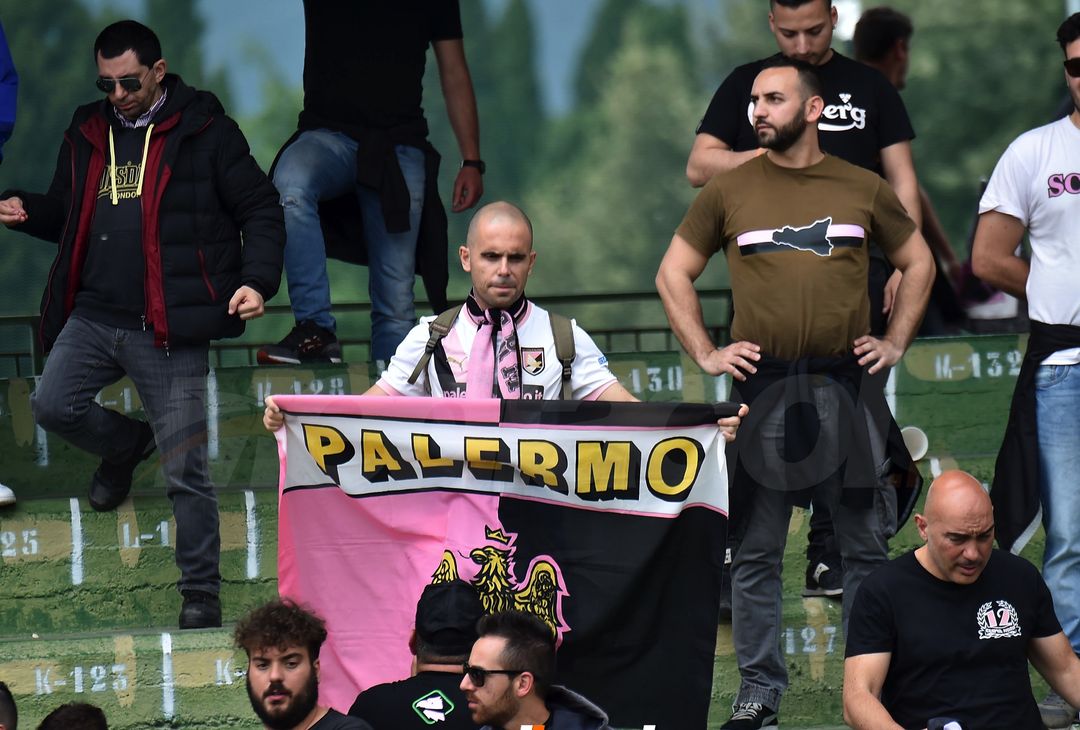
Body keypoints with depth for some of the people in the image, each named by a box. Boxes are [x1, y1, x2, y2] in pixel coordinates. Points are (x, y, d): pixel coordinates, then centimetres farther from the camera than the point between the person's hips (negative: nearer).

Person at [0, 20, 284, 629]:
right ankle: (127, 446, 16)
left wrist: (257, 281, -15)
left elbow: (262, 211, 0)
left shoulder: (204, 131, -1)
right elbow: (68, 215, 27)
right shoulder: (88, 135, 15)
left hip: (168, 327, -5)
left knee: (186, 471, -4)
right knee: (54, 405, -17)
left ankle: (202, 594, 7)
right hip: (95, 315, 5)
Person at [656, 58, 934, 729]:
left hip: (849, 389, 0)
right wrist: (705, 353, 2)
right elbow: (674, 276, 12)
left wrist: (896, 342, 9)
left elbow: (918, 263, 18)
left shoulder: (863, 189, 7)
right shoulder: (729, 192, 6)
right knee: (756, 552, 1)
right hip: (764, 390, 0)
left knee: (865, 548, 5)